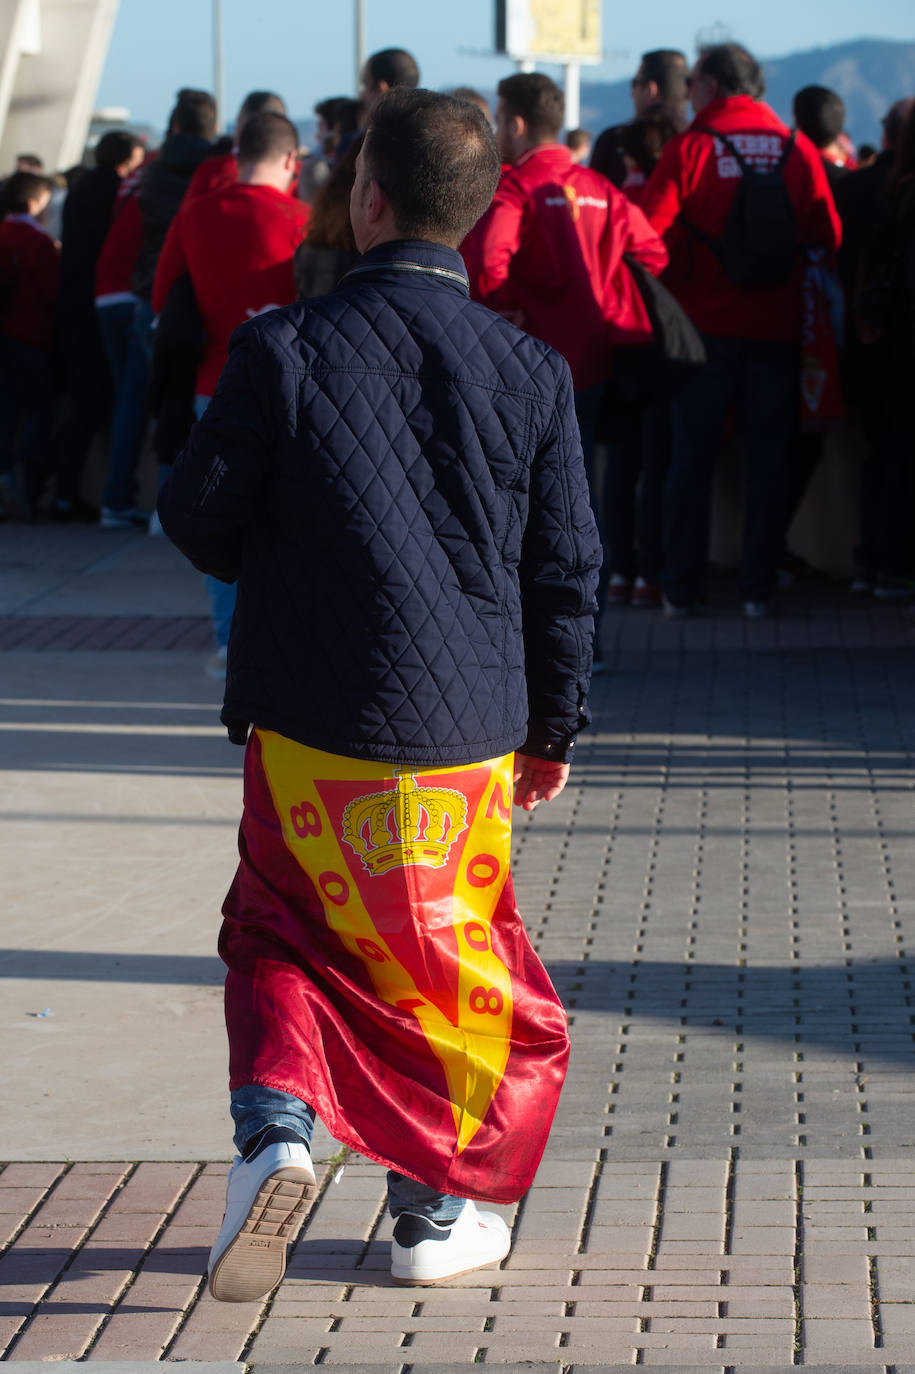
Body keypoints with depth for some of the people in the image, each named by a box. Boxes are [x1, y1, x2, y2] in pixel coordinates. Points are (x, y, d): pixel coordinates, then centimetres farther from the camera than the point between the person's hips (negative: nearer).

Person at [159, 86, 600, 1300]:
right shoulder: (531, 374, -3)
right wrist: (554, 730, 14)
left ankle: (275, 1127, -7)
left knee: (283, 930, 17)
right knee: (453, 959, 17)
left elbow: (197, 516, -4)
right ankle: (441, 1210, 22)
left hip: (311, 728, -1)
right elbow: (566, 569, 3)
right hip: (466, 732, 2)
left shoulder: (284, 350, -10)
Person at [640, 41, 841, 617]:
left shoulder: (689, 148, -6)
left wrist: (676, 292, 5)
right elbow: (829, 235, -2)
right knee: (770, 459, 7)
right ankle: (759, 588, 6)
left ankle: (682, 588, 8)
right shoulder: (797, 149, -1)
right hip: (777, 330, 1)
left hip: (706, 327, -1)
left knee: (692, 457, 6)